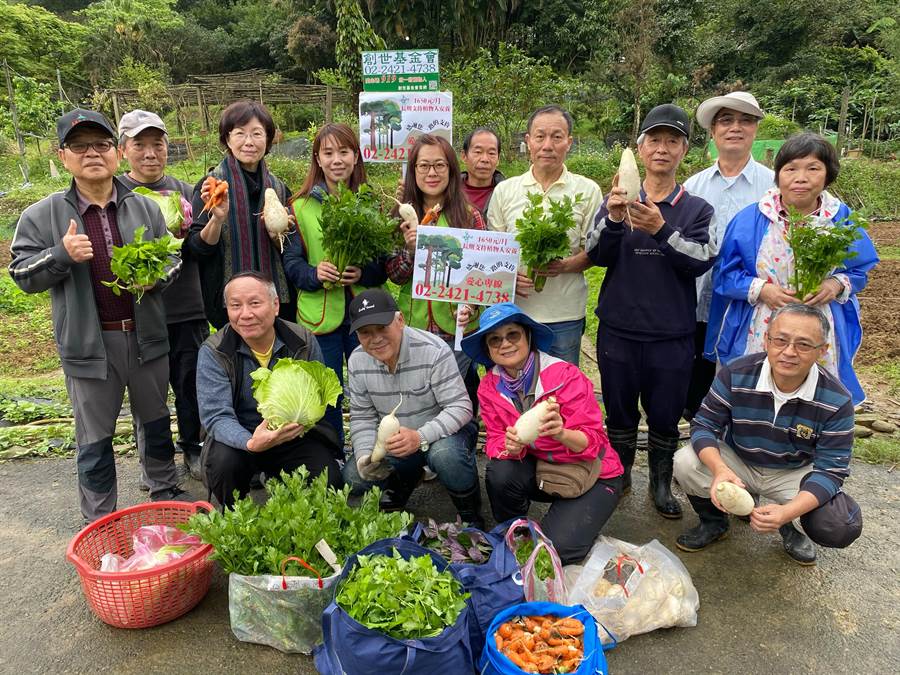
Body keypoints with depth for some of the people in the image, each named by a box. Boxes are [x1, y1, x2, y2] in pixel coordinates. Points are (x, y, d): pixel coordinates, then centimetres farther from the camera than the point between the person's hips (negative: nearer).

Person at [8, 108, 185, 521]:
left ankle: (166, 490, 39)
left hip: (145, 335, 2)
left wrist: (155, 278, -13)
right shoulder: (42, 216, -3)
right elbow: (22, 274, -1)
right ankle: (100, 521, 25)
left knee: (156, 421, 18)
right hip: (88, 344, -2)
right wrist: (62, 255, -19)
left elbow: (173, 256, 9)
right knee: (95, 438, 9)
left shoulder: (145, 208, 3)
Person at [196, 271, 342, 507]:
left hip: (297, 436, 1)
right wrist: (251, 443, -40)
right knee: (223, 463, -33)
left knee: (328, 478, -23)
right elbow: (216, 416, -18)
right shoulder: (213, 352, -11)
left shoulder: (303, 342, -6)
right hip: (241, 437, -1)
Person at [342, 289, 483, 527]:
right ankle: (401, 483, 21)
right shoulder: (357, 361, -8)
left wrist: (421, 437, -41)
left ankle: (472, 515, -8)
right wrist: (365, 456, -18)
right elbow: (362, 417, 0)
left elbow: (460, 408, -25)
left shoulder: (434, 350, -25)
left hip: (443, 432, -5)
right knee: (353, 476, -11)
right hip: (394, 441, 5)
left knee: (444, 455, -38)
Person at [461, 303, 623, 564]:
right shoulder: (489, 387, -8)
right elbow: (495, 442, -7)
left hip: (592, 476, -4)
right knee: (500, 472, -27)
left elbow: (594, 442, -23)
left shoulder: (566, 376, -23)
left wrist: (562, 434, -46)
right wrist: (510, 447, -32)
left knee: (557, 547, -23)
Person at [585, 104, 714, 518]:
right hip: (619, 329, 1)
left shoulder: (697, 209, 2)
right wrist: (613, 220, -28)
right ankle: (619, 476, 33)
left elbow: (701, 261, -13)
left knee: (666, 416, 11)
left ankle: (661, 483, 31)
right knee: (619, 411, 13)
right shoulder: (618, 201, 3)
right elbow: (598, 255, -9)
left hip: (672, 334, 0)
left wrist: (662, 229, -29)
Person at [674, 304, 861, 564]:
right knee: (685, 463, -27)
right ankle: (714, 522, 5)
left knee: (842, 527, -25)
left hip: (795, 473, 0)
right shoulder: (735, 374, -21)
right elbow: (704, 425, -16)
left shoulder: (837, 401, -21)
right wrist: (720, 470, -39)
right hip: (736, 462, 1)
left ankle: (789, 526, 13)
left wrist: (786, 512, -39)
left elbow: (831, 469, -21)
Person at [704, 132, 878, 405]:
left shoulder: (841, 219, 2)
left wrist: (837, 284, -11)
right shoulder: (750, 219, -4)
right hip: (759, 336, -1)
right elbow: (725, 274, 0)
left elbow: (860, 272, 11)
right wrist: (761, 289, -16)